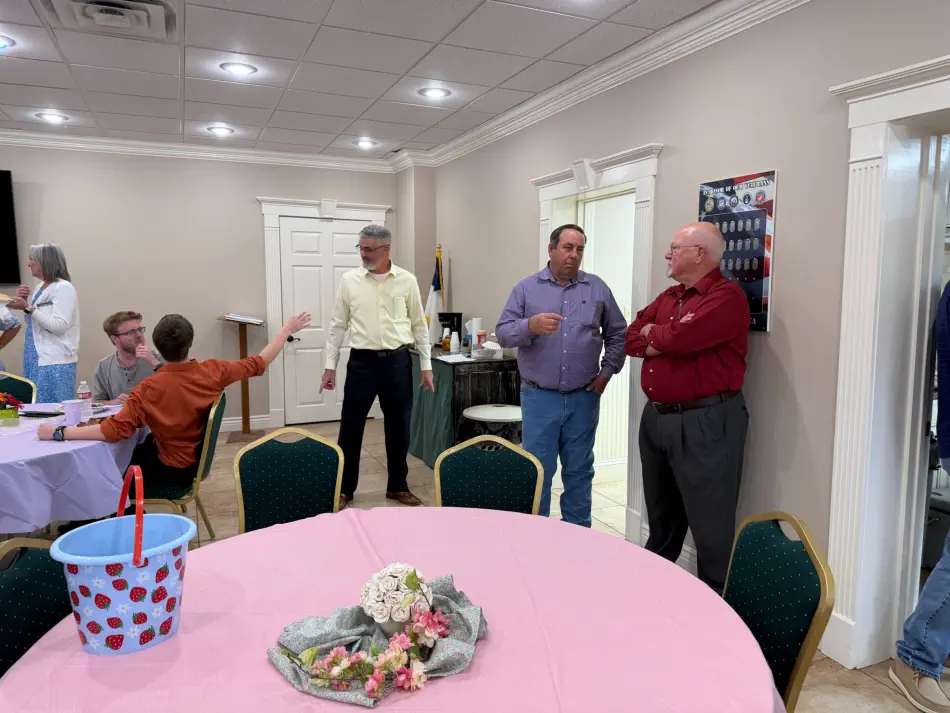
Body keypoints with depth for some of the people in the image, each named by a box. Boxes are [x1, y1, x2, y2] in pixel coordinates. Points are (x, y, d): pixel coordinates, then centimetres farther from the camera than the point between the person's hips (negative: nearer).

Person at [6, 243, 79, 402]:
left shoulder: (64, 288, -10)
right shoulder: (40, 287, 15)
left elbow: (59, 326, -20)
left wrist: (28, 308, -21)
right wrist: (24, 300, 9)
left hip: (55, 363, -9)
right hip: (36, 359, 9)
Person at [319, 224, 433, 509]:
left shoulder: (407, 281, 0)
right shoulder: (350, 280, 1)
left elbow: (419, 325, 5)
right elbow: (338, 325, 4)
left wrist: (426, 365, 2)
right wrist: (330, 365, 1)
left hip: (397, 361, 0)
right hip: (361, 361, 0)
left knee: (398, 426, 9)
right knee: (351, 427, 5)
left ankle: (397, 486, 25)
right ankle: (344, 488, 20)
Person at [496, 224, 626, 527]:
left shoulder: (597, 288, 6)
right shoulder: (526, 288, 1)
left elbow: (617, 333, 14)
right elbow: (503, 332, -5)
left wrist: (607, 371, 4)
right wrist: (530, 325, -24)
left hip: (583, 398, 2)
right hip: (539, 397, -1)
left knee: (579, 470, 12)